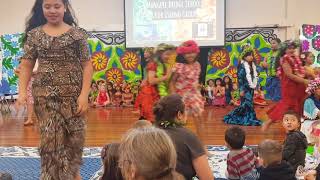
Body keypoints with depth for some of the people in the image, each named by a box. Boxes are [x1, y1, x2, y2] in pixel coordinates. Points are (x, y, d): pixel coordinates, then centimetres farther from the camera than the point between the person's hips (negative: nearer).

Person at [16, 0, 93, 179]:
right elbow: (26, 65, 5)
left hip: (73, 94, 0)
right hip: (45, 95, 1)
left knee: (75, 136, 7)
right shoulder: (34, 34, 5)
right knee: (51, 138, 0)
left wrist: (84, 94, -11)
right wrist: (22, 91, -9)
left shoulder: (77, 33, 0)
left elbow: (87, 65, -2)